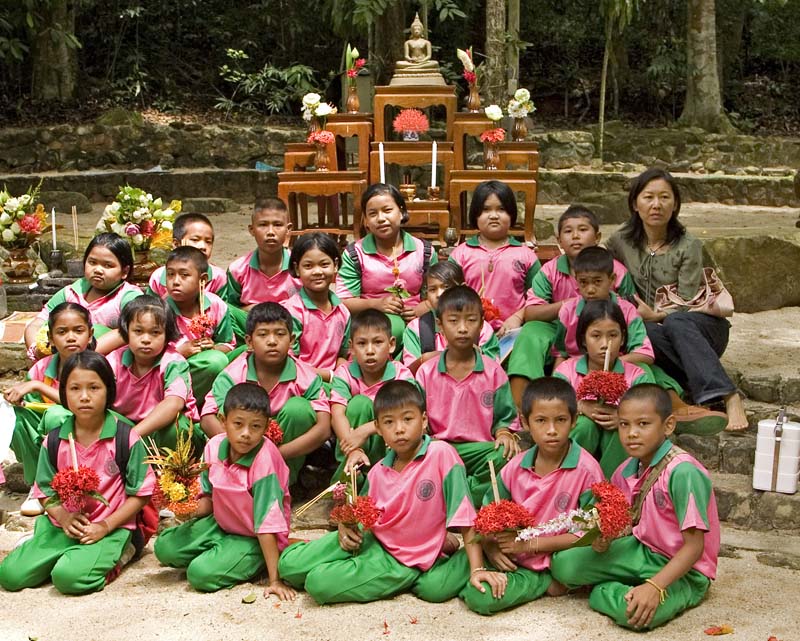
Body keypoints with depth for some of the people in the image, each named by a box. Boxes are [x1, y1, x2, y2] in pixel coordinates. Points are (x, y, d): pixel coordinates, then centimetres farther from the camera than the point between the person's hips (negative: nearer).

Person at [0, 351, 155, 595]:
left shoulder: (126, 438, -8)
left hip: (110, 527, -4)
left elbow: (141, 492, -5)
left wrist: (105, 526, -14)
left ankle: (112, 556, 1)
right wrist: (63, 517, -13)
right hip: (63, 525, 4)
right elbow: (44, 489, 8)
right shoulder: (56, 438, 3)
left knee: (69, 577, -29)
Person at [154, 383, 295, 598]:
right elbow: (209, 497, 4)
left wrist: (274, 579, -29)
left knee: (201, 573, -24)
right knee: (164, 547, -5)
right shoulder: (214, 447, -11)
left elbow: (267, 522, -29)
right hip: (220, 524, 6)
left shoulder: (264, 461, -28)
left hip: (254, 538, -6)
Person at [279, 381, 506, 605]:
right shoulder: (378, 471, 0)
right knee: (289, 565, -6)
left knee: (318, 583, -19)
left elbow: (465, 517, -19)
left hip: (404, 562, -5)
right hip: (371, 542, 5)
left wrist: (477, 569, -24)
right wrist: (345, 525, -10)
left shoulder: (442, 454, -18)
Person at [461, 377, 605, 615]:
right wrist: (490, 547, -9)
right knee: (478, 597, -20)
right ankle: (545, 583, -1)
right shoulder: (516, 466, 2)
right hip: (513, 557, 4)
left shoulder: (586, 470, -13)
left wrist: (532, 544, -16)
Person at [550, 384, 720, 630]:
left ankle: (604, 590, -4)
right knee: (563, 564, -13)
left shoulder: (683, 472, -25)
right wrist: (603, 538, -15)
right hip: (643, 551, 6)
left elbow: (694, 546, -24)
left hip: (685, 569, -6)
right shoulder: (626, 471, -2)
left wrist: (654, 586, -34)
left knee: (634, 612, -35)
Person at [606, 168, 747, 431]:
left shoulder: (688, 246, -9)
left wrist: (655, 315, -24)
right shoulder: (621, 241, 3)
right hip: (654, 329, 2)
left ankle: (731, 399, -47)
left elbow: (686, 305, -11)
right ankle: (708, 389, -37)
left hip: (702, 329, -2)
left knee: (675, 323, -39)